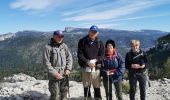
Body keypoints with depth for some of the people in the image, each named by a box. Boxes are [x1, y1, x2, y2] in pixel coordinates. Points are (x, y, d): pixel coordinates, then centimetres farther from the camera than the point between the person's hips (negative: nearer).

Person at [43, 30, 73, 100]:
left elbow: (69, 57, 7)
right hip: (54, 76, -4)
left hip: (64, 75, 5)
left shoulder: (64, 46, 4)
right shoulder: (48, 47, -9)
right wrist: (55, 73, -16)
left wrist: (68, 68, -7)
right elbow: (46, 62, -12)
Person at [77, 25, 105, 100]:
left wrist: (95, 61, -16)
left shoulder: (99, 43, 3)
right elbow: (79, 54, -4)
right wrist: (87, 62, -16)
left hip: (96, 68, 0)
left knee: (97, 87, 5)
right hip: (85, 68, 0)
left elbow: (102, 55, 1)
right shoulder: (82, 41, 1)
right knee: (86, 87, 11)